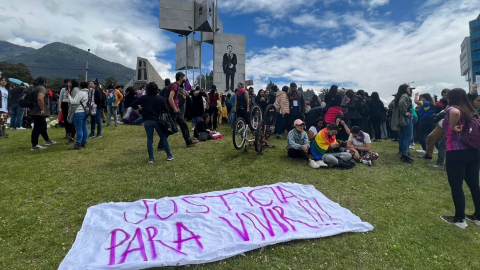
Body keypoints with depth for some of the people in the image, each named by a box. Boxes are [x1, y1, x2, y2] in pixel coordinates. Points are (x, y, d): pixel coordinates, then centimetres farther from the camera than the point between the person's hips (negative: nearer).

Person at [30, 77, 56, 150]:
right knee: (37, 128, -7)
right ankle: (34, 145, -3)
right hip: (39, 113, -11)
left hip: (35, 112, 11)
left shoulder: (36, 88, 19)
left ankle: (47, 140, 34)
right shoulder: (42, 88, -13)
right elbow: (40, 98, -29)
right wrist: (42, 109, -26)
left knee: (43, 126, 21)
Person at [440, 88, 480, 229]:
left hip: (456, 152, -8)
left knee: (456, 186, 3)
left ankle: (459, 219, 13)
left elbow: (455, 112, -33)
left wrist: (453, 127, -20)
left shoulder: (451, 109, -10)